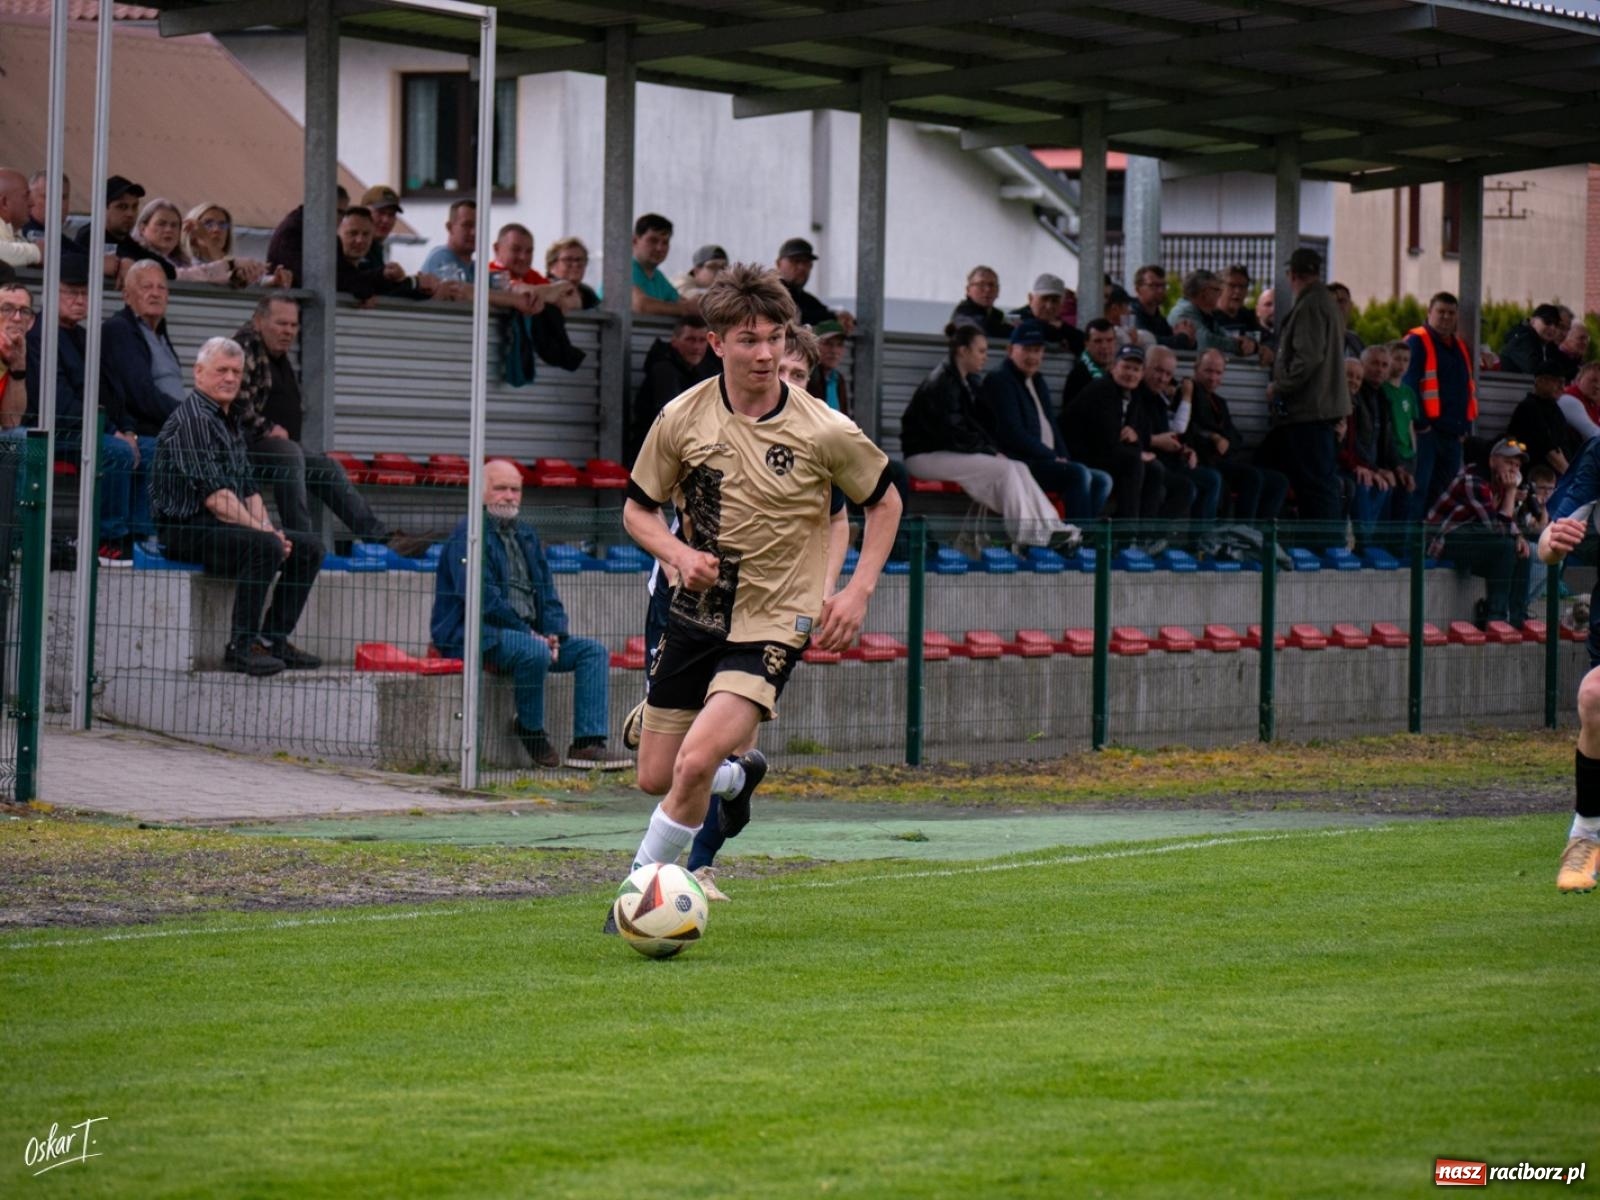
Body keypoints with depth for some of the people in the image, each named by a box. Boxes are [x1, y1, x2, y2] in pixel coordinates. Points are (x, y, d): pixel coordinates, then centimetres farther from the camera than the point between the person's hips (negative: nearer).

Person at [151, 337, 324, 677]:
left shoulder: (227, 423, 21)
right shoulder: (192, 420, -12)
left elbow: (248, 489, 18)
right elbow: (212, 494, -20)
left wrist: (269, 529, 0)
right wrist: (262, 531, -19)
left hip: (225, 527, 10)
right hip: (188, 529, -10)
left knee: (309, 546, 3)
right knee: (264, 546, -32)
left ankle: (273, 638, 3)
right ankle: (240, 648, -27)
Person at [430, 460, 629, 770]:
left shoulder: (525, 536, 20)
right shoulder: (468, 536, -8)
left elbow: (546, 592, 20)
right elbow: (483, 599, -17)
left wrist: (554, 633, -1)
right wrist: (530, 635, -17)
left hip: (530, 634, 9)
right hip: (477, 635, -9)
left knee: (593, 652, -4)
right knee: (534, 652, -36)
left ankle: (588, 742, -15)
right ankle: (531, 732, -15)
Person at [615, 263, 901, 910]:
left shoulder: (825, 432, -12)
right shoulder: (683, 417, -6)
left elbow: (884, 501, 5)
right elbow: (638, 509, 6)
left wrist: (858, 592, -6)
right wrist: (679, 553, -14)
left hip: (773, 622, -4)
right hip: (695, 614, 4)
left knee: (695, 762, -23)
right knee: (655, 778, 10)